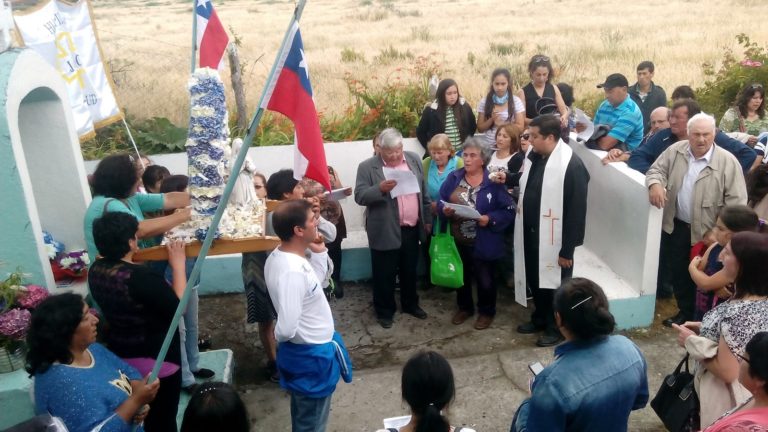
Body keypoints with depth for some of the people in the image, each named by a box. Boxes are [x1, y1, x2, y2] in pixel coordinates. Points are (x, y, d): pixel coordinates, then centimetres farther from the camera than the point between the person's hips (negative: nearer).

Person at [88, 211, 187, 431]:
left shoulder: (96, 270, -7)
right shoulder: (141, 276, -31)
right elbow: (178, 308, -22)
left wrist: (132, 257, 7)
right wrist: (178, 265, -17)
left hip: (119, 355, 8)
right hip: (155, 359, -7)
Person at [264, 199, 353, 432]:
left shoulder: (280, 255, -3)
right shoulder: (292, 271, -33)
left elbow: (315, 283, 12)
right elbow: (286, 329, -35)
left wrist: (319, 253, 0)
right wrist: (279, 337, -13)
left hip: (303, 351, 9)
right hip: (311, 356, -9)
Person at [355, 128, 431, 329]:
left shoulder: (414, 159, 4)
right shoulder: (367, 167, -9)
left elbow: (423, 192, 12)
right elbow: (360, 196, -14)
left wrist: (427, 218, 14)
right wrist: (380, 189, -30)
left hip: (412, 229, 4)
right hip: (385, 232, -4)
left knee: (410, 271, 20)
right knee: (384, 274, 8)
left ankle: (410, 304, 39)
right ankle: (384, 311, 26)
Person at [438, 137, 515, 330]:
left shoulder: (493, 182, -11)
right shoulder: (454, 177, 1)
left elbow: (509, 210, -10)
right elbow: (441, 202, 5)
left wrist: (490, 219, -24)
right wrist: (444, 210, -17)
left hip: (483, 243, -3)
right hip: (458, 240, 4)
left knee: (485, 279, 11)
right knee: (461, 276, 20)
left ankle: (486, 311, 34)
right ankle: (464, 307, 42)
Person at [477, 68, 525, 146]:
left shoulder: (516, 101, -2)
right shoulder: (484, 102, 1)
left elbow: (520, 127, -2)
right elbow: (480, 129, 3)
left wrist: (501, 124, -13)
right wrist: (491, 120, -14)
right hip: (489, 146, 1)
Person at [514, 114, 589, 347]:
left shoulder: (571, 165, -23)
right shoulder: (533, 156, 1)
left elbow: (576, 211, -21)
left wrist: (567, 249, -18)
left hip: (554, 239, -7)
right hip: (530, 233, 7)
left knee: (555, 285, 12)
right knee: (534, 279, 21)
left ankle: (557, 327, 31)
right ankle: (540, 318, 43)